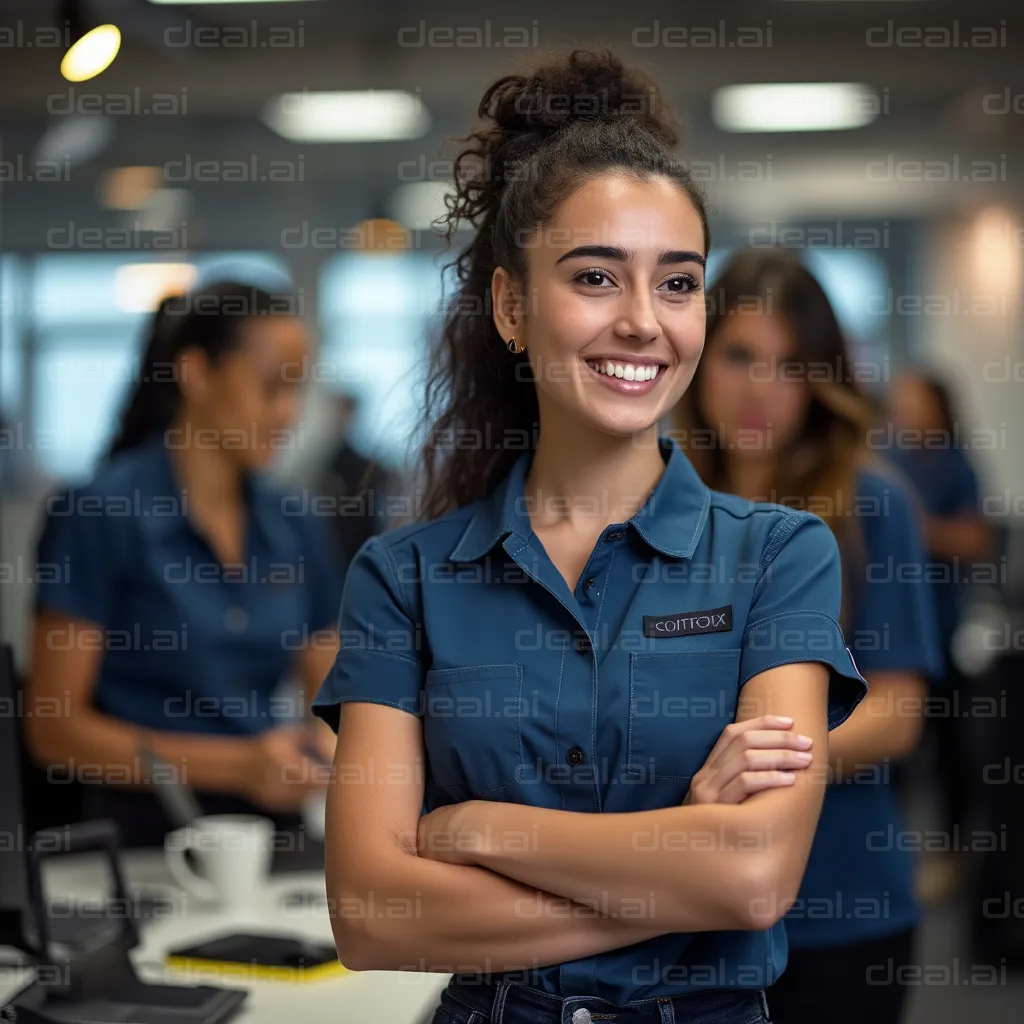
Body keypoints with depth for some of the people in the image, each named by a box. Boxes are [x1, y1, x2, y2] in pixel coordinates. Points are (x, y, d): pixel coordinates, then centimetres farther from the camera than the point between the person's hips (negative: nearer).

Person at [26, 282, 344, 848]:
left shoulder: (293, 530, 12)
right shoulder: (98, 512, -4)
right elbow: (54, 727, -6)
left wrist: (330, 742, -5)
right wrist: (235, 765, -14)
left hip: (272, 823, 5)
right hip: (144, 831, -4)